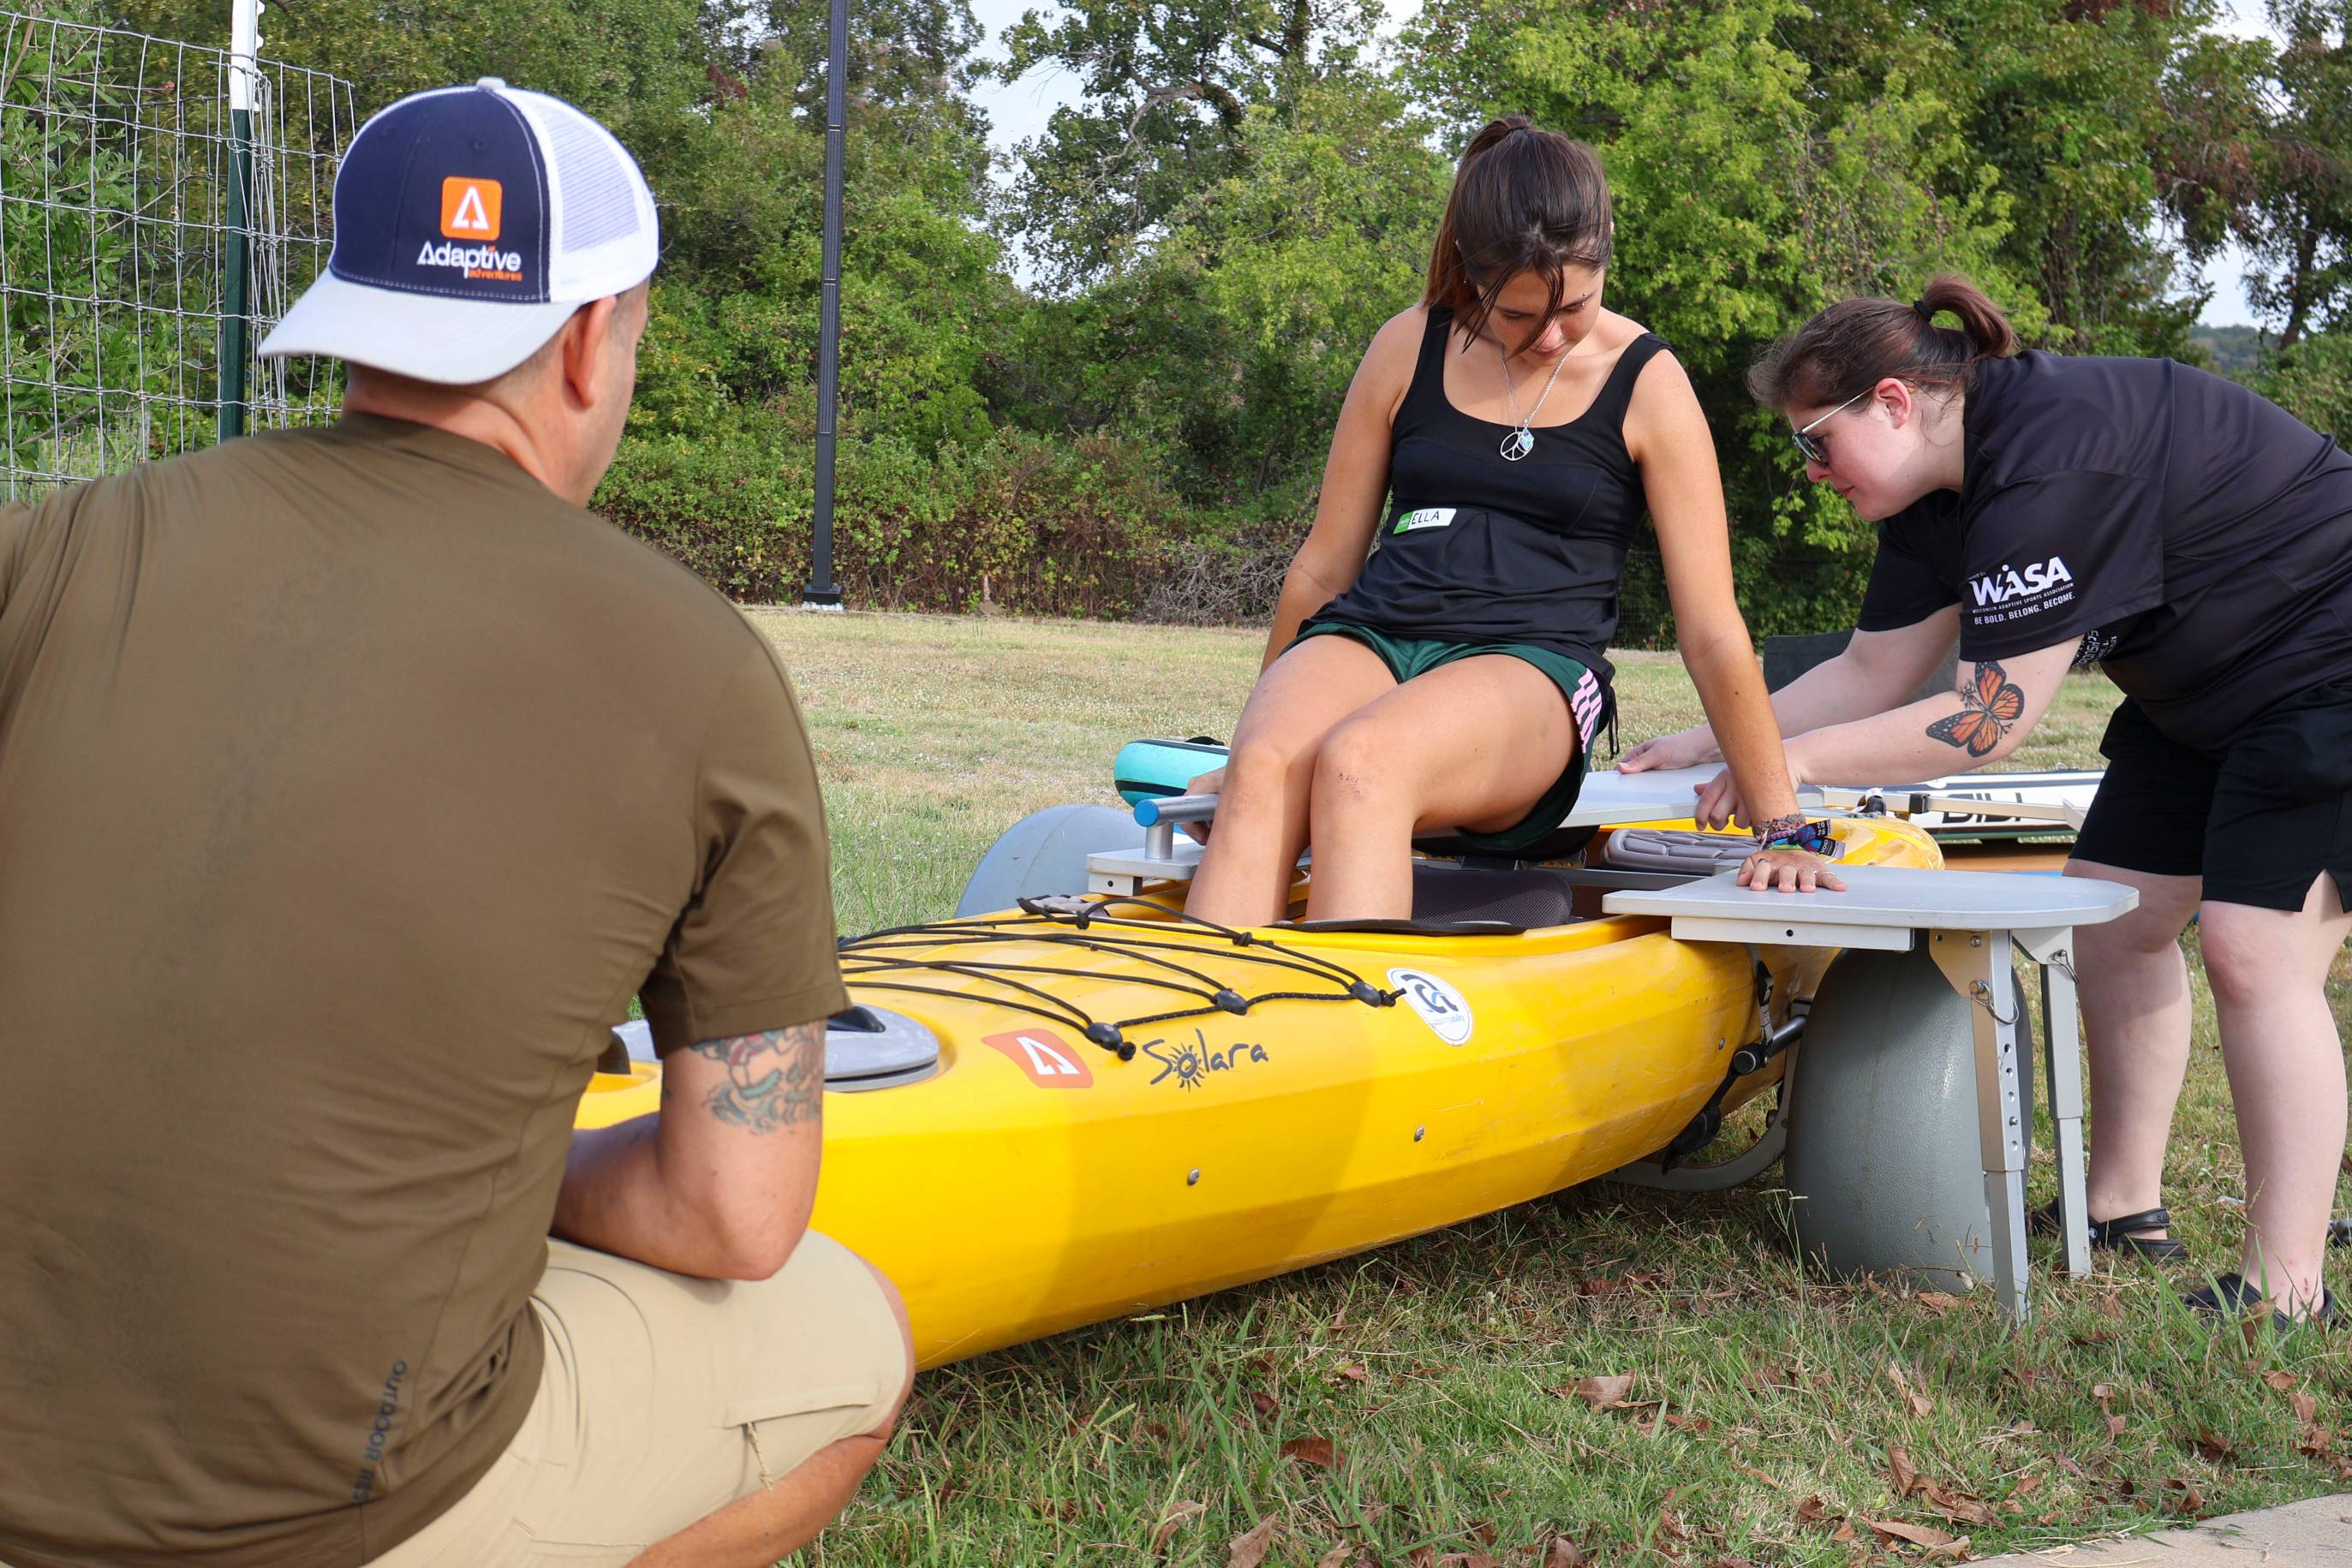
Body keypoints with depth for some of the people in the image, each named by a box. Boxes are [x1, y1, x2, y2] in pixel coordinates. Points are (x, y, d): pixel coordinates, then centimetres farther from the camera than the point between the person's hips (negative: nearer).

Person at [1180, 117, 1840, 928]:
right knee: (1262, 770, -35)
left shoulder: (1646, 384, 5)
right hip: (1369, 637, 3)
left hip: (1534, 667, -3)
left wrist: (1782, 827, 1)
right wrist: (1258, 730, 24)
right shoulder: (1409, 348, 12)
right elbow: (1325, 564, 19)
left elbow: (1711, 630, 4)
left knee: (1357, 762, -38)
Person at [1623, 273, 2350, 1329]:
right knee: (2114, 914, 8)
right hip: (2203, 690, 10)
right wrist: (1713, 743, 2)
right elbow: (1872, 674, 7)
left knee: (2255, 951, -16)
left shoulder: (2049, 462, -30)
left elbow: (1993, 719, -29)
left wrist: (1798, 759, -23)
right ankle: (2125, 1209, 19)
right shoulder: (1942, 493, 1)